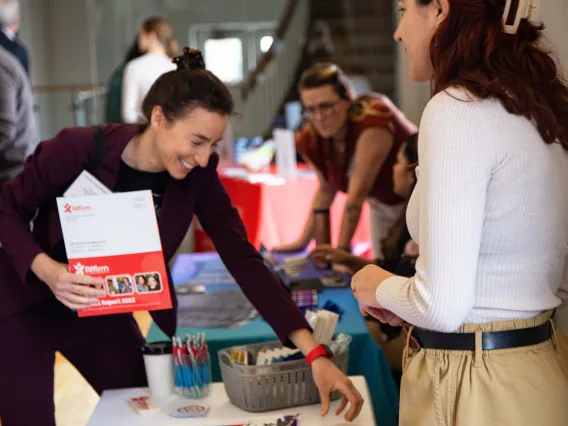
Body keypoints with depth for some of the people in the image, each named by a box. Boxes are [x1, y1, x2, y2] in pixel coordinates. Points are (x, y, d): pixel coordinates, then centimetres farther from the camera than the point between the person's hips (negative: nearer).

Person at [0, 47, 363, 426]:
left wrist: (314, 352, -28)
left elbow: (243, 260, -20)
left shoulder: (197, 177, -17)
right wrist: (47, 269, -33)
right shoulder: (80, 148, -27)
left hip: (102, 315, 4)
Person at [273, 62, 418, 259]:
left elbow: (357, 193, -34)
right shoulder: (311, 141, -13)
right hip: (382, 204, 6)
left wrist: (342, 249, -32)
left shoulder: (372, 120, -35)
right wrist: (303, 241, 9)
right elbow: (326, 189, 5)